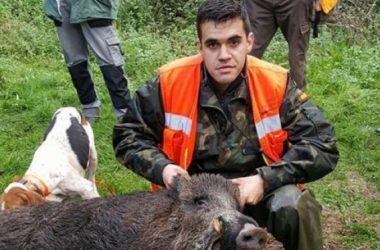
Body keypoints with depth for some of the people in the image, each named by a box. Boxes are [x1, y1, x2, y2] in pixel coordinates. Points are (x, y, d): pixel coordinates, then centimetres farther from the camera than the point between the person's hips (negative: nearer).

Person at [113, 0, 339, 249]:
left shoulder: (276, 83, -10)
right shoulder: (171, 81, -9)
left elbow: (323, 145, -10)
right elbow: (127, 135, 3)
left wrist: (265, 180, -23)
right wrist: (161, 168, -16)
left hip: (259, 192, -1)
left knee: (294, 207, -31)